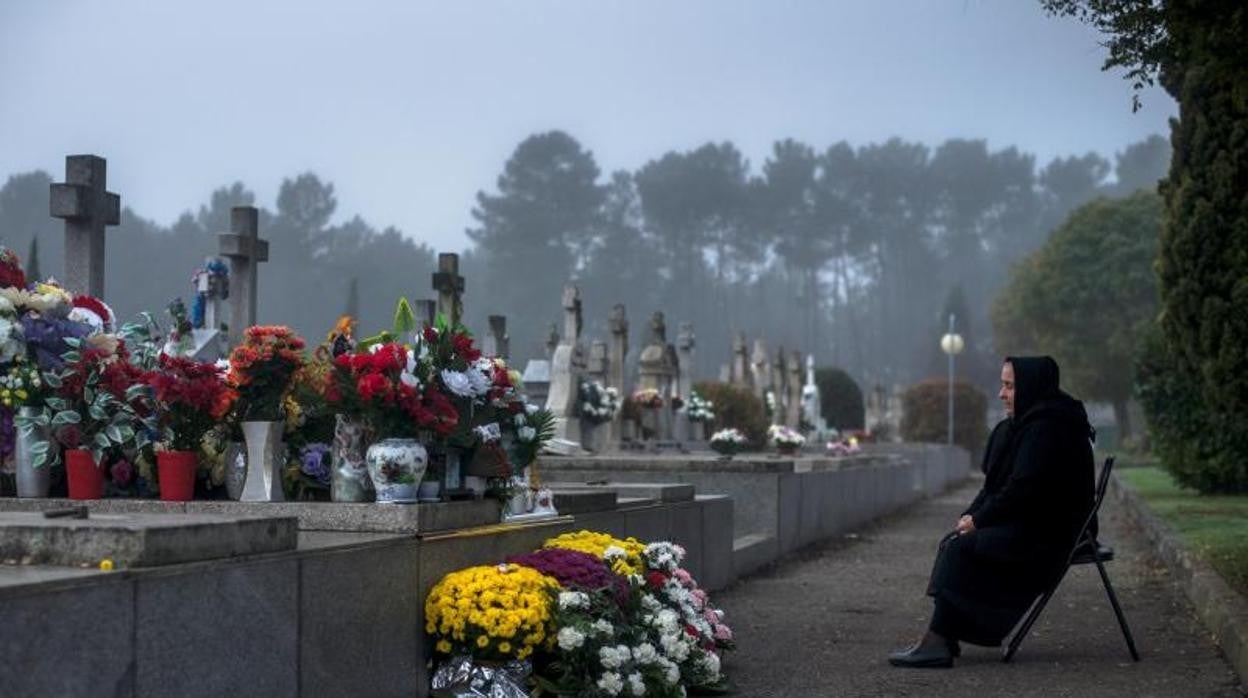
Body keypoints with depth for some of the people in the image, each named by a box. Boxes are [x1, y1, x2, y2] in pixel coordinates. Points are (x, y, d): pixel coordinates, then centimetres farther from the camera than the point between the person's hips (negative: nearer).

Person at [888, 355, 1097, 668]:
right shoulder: (1022, 425, 15)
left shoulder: (1046, 429, -17)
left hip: (1044, 535, -10)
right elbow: (996, 483, 16)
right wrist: (971, 516, 2)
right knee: (953, 543, -2)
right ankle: (943, 639, -6)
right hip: (1027, 526, 10)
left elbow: (1023, 489, -22)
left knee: (961, 548, -19)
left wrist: (979, 519, -14)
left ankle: (938, 641, -17)